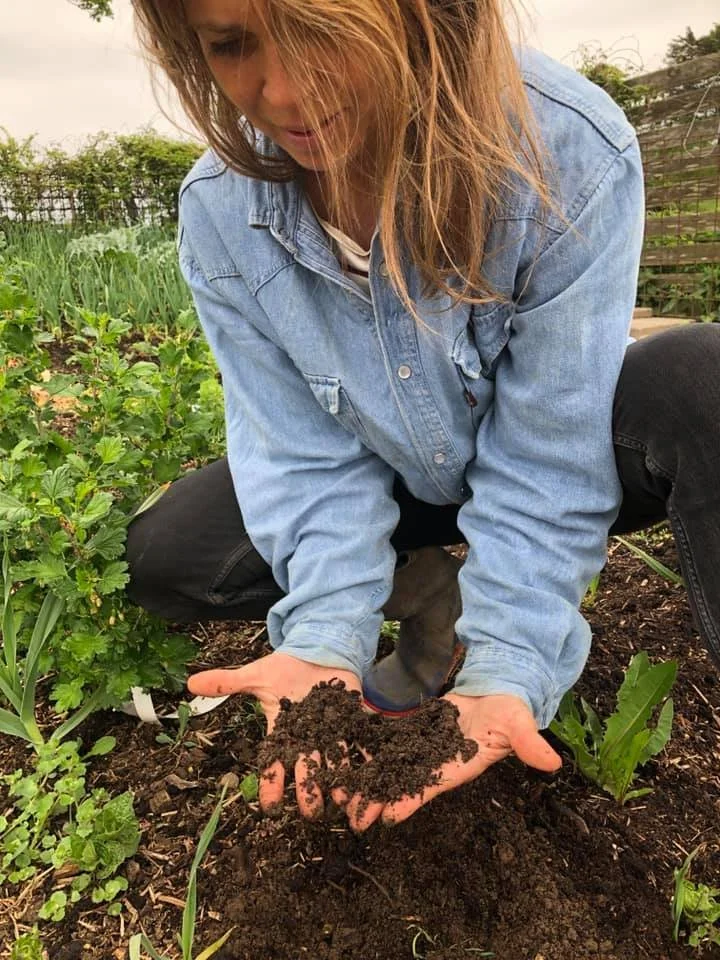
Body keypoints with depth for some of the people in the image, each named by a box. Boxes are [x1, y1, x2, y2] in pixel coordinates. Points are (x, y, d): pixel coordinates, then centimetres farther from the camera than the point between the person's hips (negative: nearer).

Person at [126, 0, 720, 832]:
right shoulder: (219, 213, -18)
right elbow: (312, 455, -17)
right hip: (398, 476, 3)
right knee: (160, 559, -10)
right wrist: (326, 639, -29)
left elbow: (547, 463, -25)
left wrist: (506, 665, -32)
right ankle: (434, 601, 2)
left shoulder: (572, 155, -29)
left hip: (572, 447, -2)